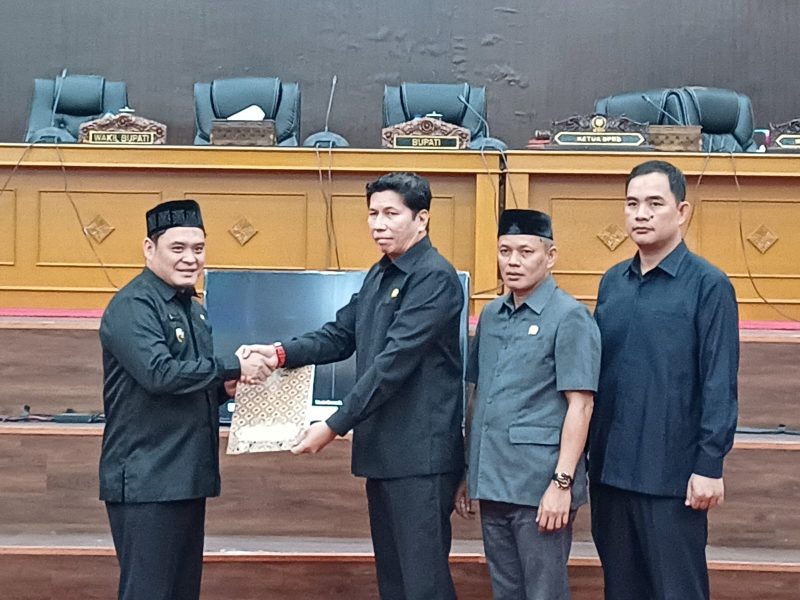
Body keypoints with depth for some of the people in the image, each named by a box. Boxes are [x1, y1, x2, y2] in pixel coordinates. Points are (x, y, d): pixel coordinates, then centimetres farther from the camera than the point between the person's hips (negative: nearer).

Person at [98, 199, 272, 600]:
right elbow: (158, 373, -26)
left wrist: (225, 389, 2)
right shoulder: (133, 306, -12)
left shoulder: (192, 308, 16)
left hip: (187, 477, 9)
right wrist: (234, 367, -18)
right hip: (145, 481, -9)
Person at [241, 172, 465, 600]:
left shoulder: (434, 277, -14)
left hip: (420, 454, -9)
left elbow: (394, 363, -20)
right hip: (381, 450, 9)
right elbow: (340, 336, 13)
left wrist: (335, 426, -19)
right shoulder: (379, 275, 15)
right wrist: (282, 353, -5)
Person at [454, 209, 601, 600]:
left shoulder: (570, 317, -8)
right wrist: (467, 470, 15)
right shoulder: (490, 315, 11)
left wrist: (562, 483, -17)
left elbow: (580, 405, -12)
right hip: (492, 481, 6)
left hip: (540, 485, -6)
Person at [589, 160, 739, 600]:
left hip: (672, 473, -6)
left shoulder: (708, 285, -8)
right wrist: (587, 451, 10)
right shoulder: (612, 282, 9)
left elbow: (720, 385, -11)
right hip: (609, 466, 6)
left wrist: (710, 465, -14)